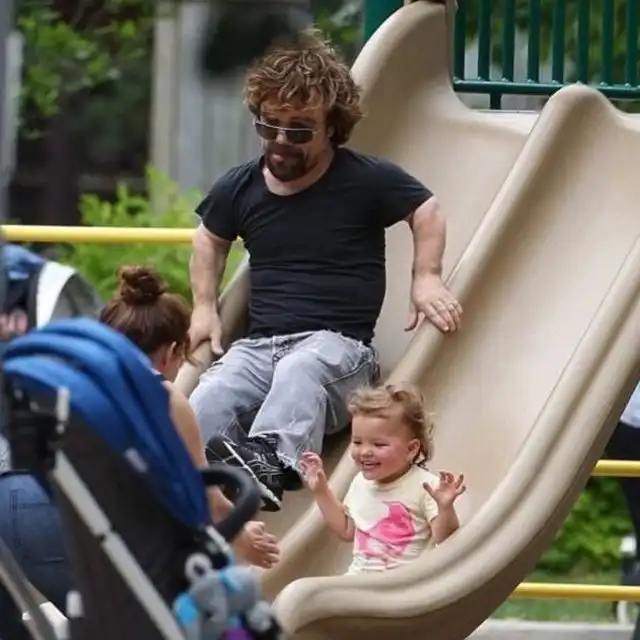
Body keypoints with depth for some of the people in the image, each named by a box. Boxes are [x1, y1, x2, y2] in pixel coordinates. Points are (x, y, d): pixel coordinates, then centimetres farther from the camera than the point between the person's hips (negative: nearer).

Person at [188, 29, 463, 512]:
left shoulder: (367, 180, 1)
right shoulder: (241, 188, 12)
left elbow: (427, 212, 13)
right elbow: (210, 238, 31)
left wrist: (426, 280, -1)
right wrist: (205, 307, 18)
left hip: (338, 345, -3)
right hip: (259, 345, 3)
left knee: (300, 371, -41)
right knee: (209, 401, -32)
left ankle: (270, 464, -68)